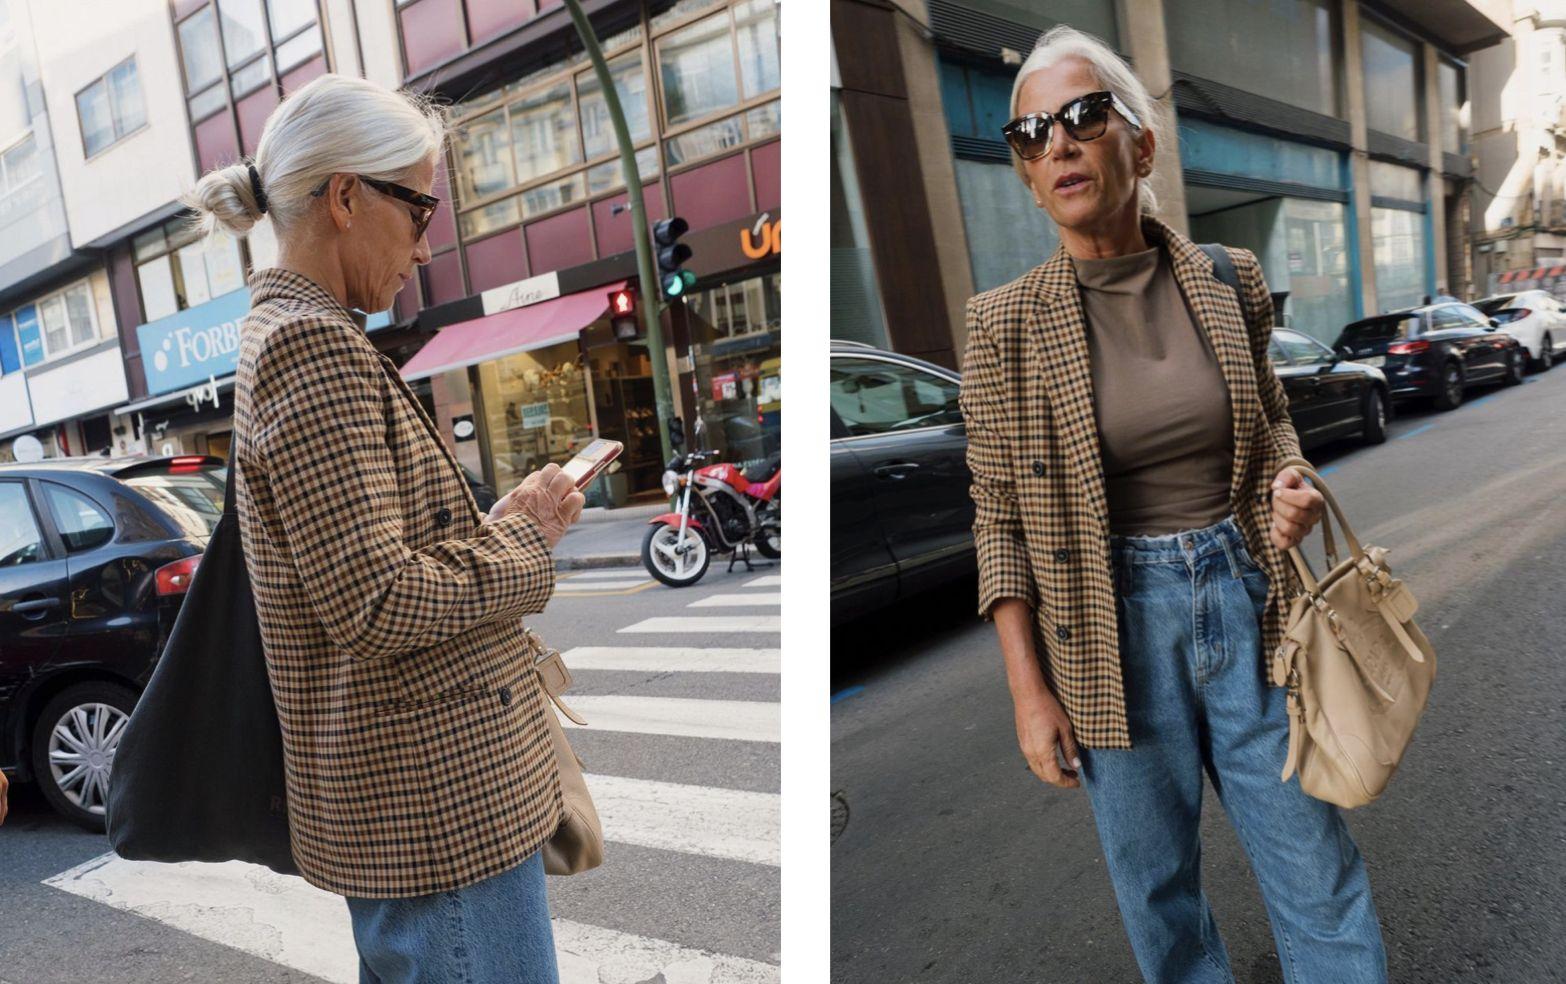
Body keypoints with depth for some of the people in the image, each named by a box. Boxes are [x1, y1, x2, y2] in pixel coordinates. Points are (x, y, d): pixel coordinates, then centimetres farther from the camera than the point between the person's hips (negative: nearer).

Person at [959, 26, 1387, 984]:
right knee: (1156, 879, 15)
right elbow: (1000, 514, -5)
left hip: (1244, 593, 2)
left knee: (1317, 863, 13)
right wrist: (1028, 687, -6)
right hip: (1111, 619, -2)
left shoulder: (1231, 281, -1)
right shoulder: (1007, 322, -9)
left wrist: (1291, 480, -7)